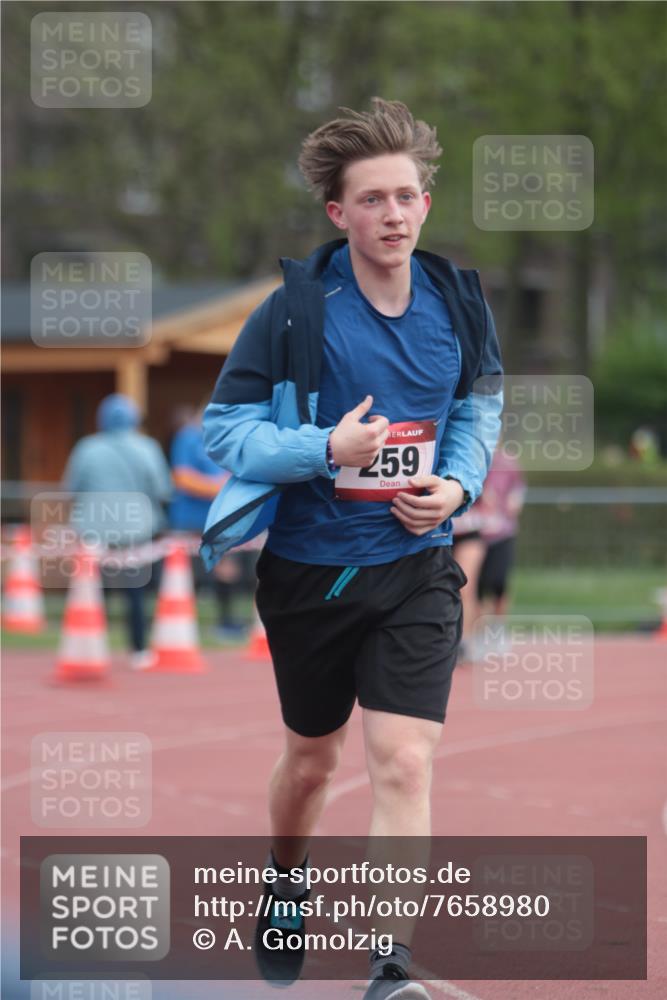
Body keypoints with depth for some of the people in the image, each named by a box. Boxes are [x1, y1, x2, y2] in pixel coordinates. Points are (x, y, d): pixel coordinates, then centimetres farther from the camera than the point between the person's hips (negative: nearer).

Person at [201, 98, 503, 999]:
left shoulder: (457, 303, -3)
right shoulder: (295, 312, -14)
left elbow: (482, 401, 15)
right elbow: (225, 426, -10)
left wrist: (460, 482, -4)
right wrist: (325, 448, -25)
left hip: (415, 567, 1)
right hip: (310, 568, -1)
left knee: (404, 763, -14)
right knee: (312, 758, 18)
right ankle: (285, 888, 49)